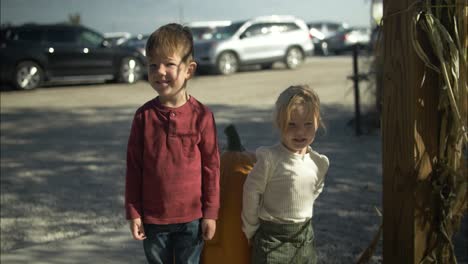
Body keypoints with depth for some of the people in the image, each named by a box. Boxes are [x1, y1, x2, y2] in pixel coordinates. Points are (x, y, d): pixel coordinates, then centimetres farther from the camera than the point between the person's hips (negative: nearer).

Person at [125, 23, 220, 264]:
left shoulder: (201, 115, -10)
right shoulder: (144, 115, -5)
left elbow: (211, 167, -4)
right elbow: (133, 167, 0)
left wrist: (211, 213, -3)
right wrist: (133, 213, -1)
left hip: (191, 217, -2)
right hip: (153, 217, 2)